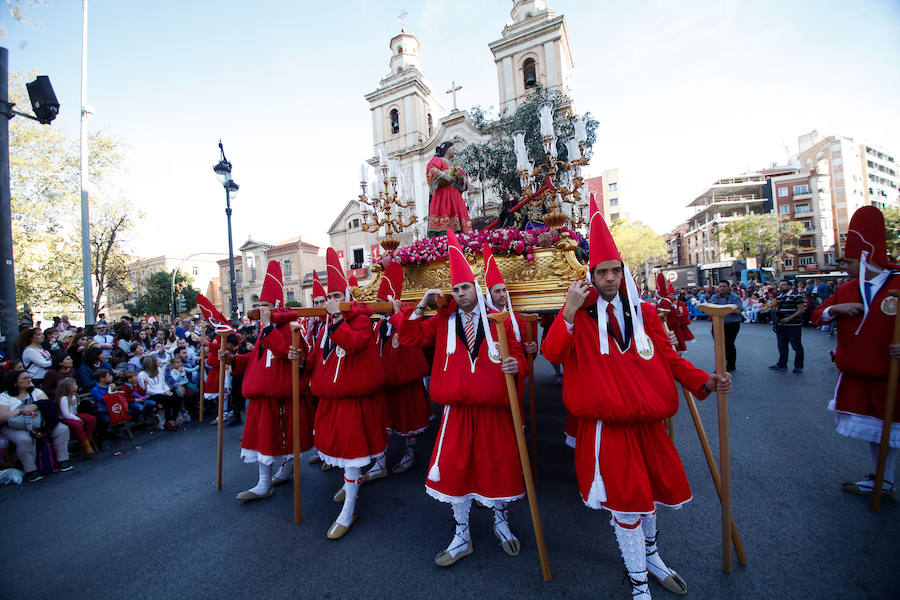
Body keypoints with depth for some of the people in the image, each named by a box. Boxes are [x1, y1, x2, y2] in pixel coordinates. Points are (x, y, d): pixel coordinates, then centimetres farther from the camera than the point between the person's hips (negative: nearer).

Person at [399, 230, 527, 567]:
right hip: (457, 410, 1)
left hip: (493, 410, -1)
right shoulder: (444, 321, 1)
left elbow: (518, 356, 0)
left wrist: (515, 365, -23)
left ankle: (501, 523, 47)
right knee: (454, 470, 11)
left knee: (499, 467, 14)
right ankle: (461, 538, 37)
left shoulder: (498, 321, -4)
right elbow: (409, 337, 1)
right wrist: (422, 305, -7)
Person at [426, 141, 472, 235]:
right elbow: (431, 168, -10)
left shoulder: (452, 165, 33)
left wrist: (461, 177, 4)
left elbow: (464, 180, 26)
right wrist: (444, 175, -20)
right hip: (443, 194, -7)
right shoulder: (437, 159, 12)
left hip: (455, 196, 7)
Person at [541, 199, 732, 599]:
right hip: (606, 424, -5)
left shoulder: (643, 312, 5)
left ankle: (651, 556, 53)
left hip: (646, 419, 5)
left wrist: (703, 381, -6)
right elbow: (552, 353, -21)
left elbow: (668, 357, 9)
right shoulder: (580, 313, -8)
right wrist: (570, 311, -30)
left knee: (649, 492, 23)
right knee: (625, 502, 6)